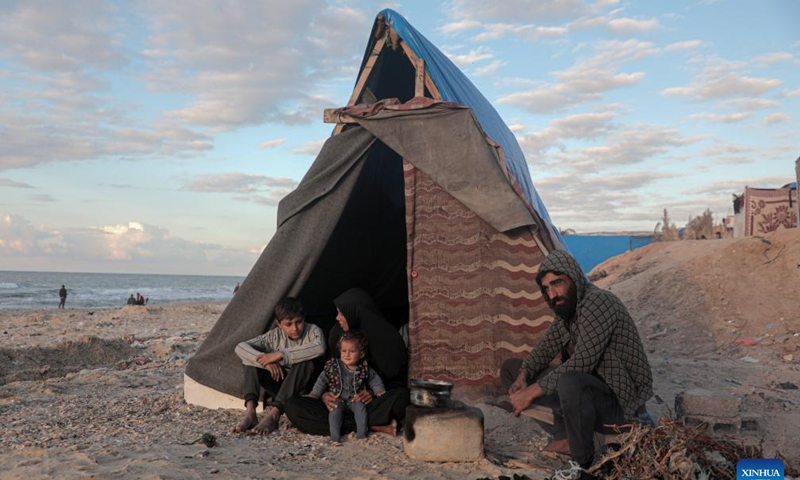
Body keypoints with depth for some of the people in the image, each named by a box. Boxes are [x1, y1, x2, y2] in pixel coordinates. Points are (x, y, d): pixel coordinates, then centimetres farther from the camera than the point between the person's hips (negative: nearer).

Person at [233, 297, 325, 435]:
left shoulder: (313, 331, -12)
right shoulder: (274, 336, -6)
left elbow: (319, 348, -38)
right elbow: (240, 347, -16)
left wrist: (281, 354, -37)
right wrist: (266, 361, -35)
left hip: (304, 389, -3)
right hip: (280, 389, 3)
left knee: (306, 362, -35)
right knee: (251, 358, -16)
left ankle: (273, 416, -37)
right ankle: (250, 412, -31)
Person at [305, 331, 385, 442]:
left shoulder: (364, 369, 2)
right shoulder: (332, 366, -1)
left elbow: (374, 380, 14)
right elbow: (322, 381, 4)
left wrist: (380, 391, 0)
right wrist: (314, 394, -1)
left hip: (356, 400, 1)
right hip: (338, 400, -1)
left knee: (360, 407, -27)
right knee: (335, 409, -28)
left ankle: (361, 433, -28)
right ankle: (335, 435, -34)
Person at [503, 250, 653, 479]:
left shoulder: (598, 302, -23)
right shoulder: (566, 308, 5)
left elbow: (580, 364, -30)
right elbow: (545, 347, 12)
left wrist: (531, 392, -25)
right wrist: (523, 377, -8)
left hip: (619, 398, -9)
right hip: (592, 387, 9)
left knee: (570, 382, -41)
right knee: (512, 368, 7)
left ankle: (582, 461, -16)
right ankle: (574, 438, 3)